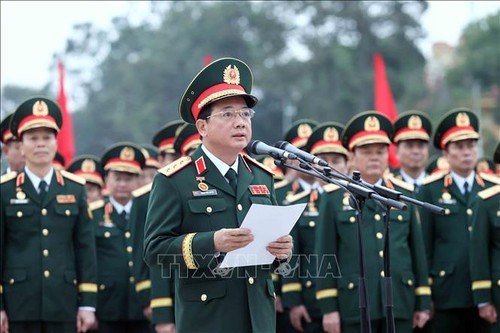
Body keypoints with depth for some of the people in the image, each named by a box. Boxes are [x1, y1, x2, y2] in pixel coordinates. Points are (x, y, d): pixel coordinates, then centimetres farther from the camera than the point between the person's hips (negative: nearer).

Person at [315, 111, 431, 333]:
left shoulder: (404, 194, 11)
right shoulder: (334, 198, 3)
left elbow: (418, 250, 11)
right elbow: (325, 255, 0)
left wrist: (423, 302, 8)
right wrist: (328, 307, -6)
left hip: (400, 304, 3)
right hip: (354, 305, -3)